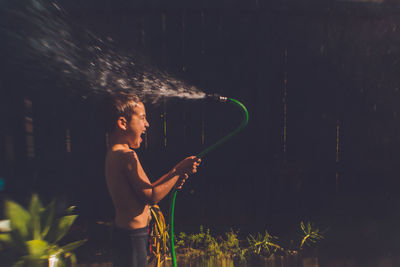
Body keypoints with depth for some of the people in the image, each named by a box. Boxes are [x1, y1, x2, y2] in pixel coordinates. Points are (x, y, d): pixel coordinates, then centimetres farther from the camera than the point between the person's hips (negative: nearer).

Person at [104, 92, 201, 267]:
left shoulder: (114, 153, 8)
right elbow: (151, 197, -23)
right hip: (132, 236, -9)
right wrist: (179, 171, -19)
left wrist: (172, 177, 3)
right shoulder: (127, 155, -23)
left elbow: (143, 189, 10)